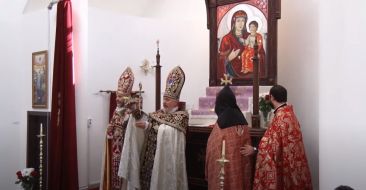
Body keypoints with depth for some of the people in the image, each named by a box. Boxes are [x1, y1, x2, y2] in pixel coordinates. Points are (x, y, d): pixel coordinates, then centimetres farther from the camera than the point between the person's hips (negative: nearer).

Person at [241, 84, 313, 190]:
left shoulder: (281, 116, -21)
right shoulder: (288, 112, 8)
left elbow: (273, 143, -22)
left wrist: (254, 149, -14)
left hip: (285, 164, -9)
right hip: (291, 161, 9)